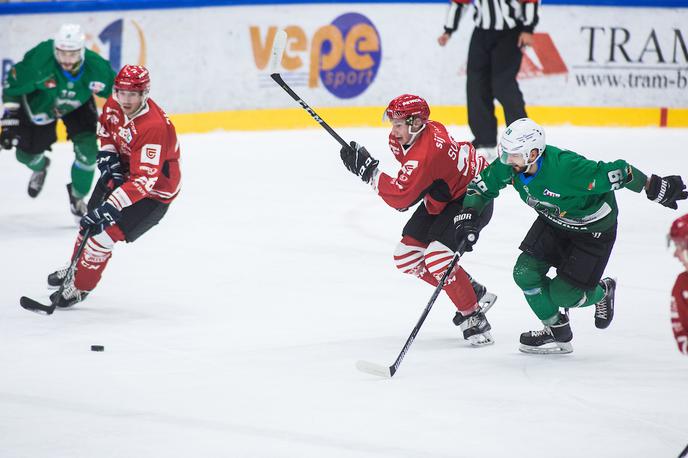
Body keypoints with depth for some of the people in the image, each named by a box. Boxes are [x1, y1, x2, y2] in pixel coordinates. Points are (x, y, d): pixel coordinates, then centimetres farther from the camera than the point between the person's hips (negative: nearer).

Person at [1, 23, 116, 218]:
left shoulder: (96, 68, -35)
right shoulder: (39, 61, -40)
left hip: (78, 105, 0)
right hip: (39, 103, 0)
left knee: (87, 150, -15)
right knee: (26, 154, 8)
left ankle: (77, 198, 14)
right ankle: (40, 167, 50)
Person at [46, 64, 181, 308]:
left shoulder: (154, 127, -37)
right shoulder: (114, 105, -13)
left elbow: (143, 180, -40)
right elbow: (106, 128, 13)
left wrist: (111, 206, -44)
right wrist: (107, 154, -6)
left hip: (155, 189, -8)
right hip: (122, 171, 8)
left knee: (106, 230, -15)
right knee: (92, 219, 18)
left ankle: (79, 287, 3)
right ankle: (76, 267, 45)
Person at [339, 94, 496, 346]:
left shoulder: (426, 154, -35)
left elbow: (400, 197, -37)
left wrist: (368, 169, -36)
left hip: (472, 196, -10)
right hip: (441, 198, 10)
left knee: (437, 256, -27)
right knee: (407, 256, 4)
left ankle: (473, 317, -13)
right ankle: (475, 293, 16)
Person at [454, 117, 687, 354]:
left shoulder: (566, 167, -40)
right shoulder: (510, 165, -20)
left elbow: (616, 173, -35)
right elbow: (481, 185, -4)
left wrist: (654, 188, -30)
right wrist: (468, 216, -17)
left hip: (593, 227, -7)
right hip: (553, 220, 7)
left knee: (563, 293, -8)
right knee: (525, 272, -8)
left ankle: (601, 292, 28)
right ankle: (558, 334, 12)